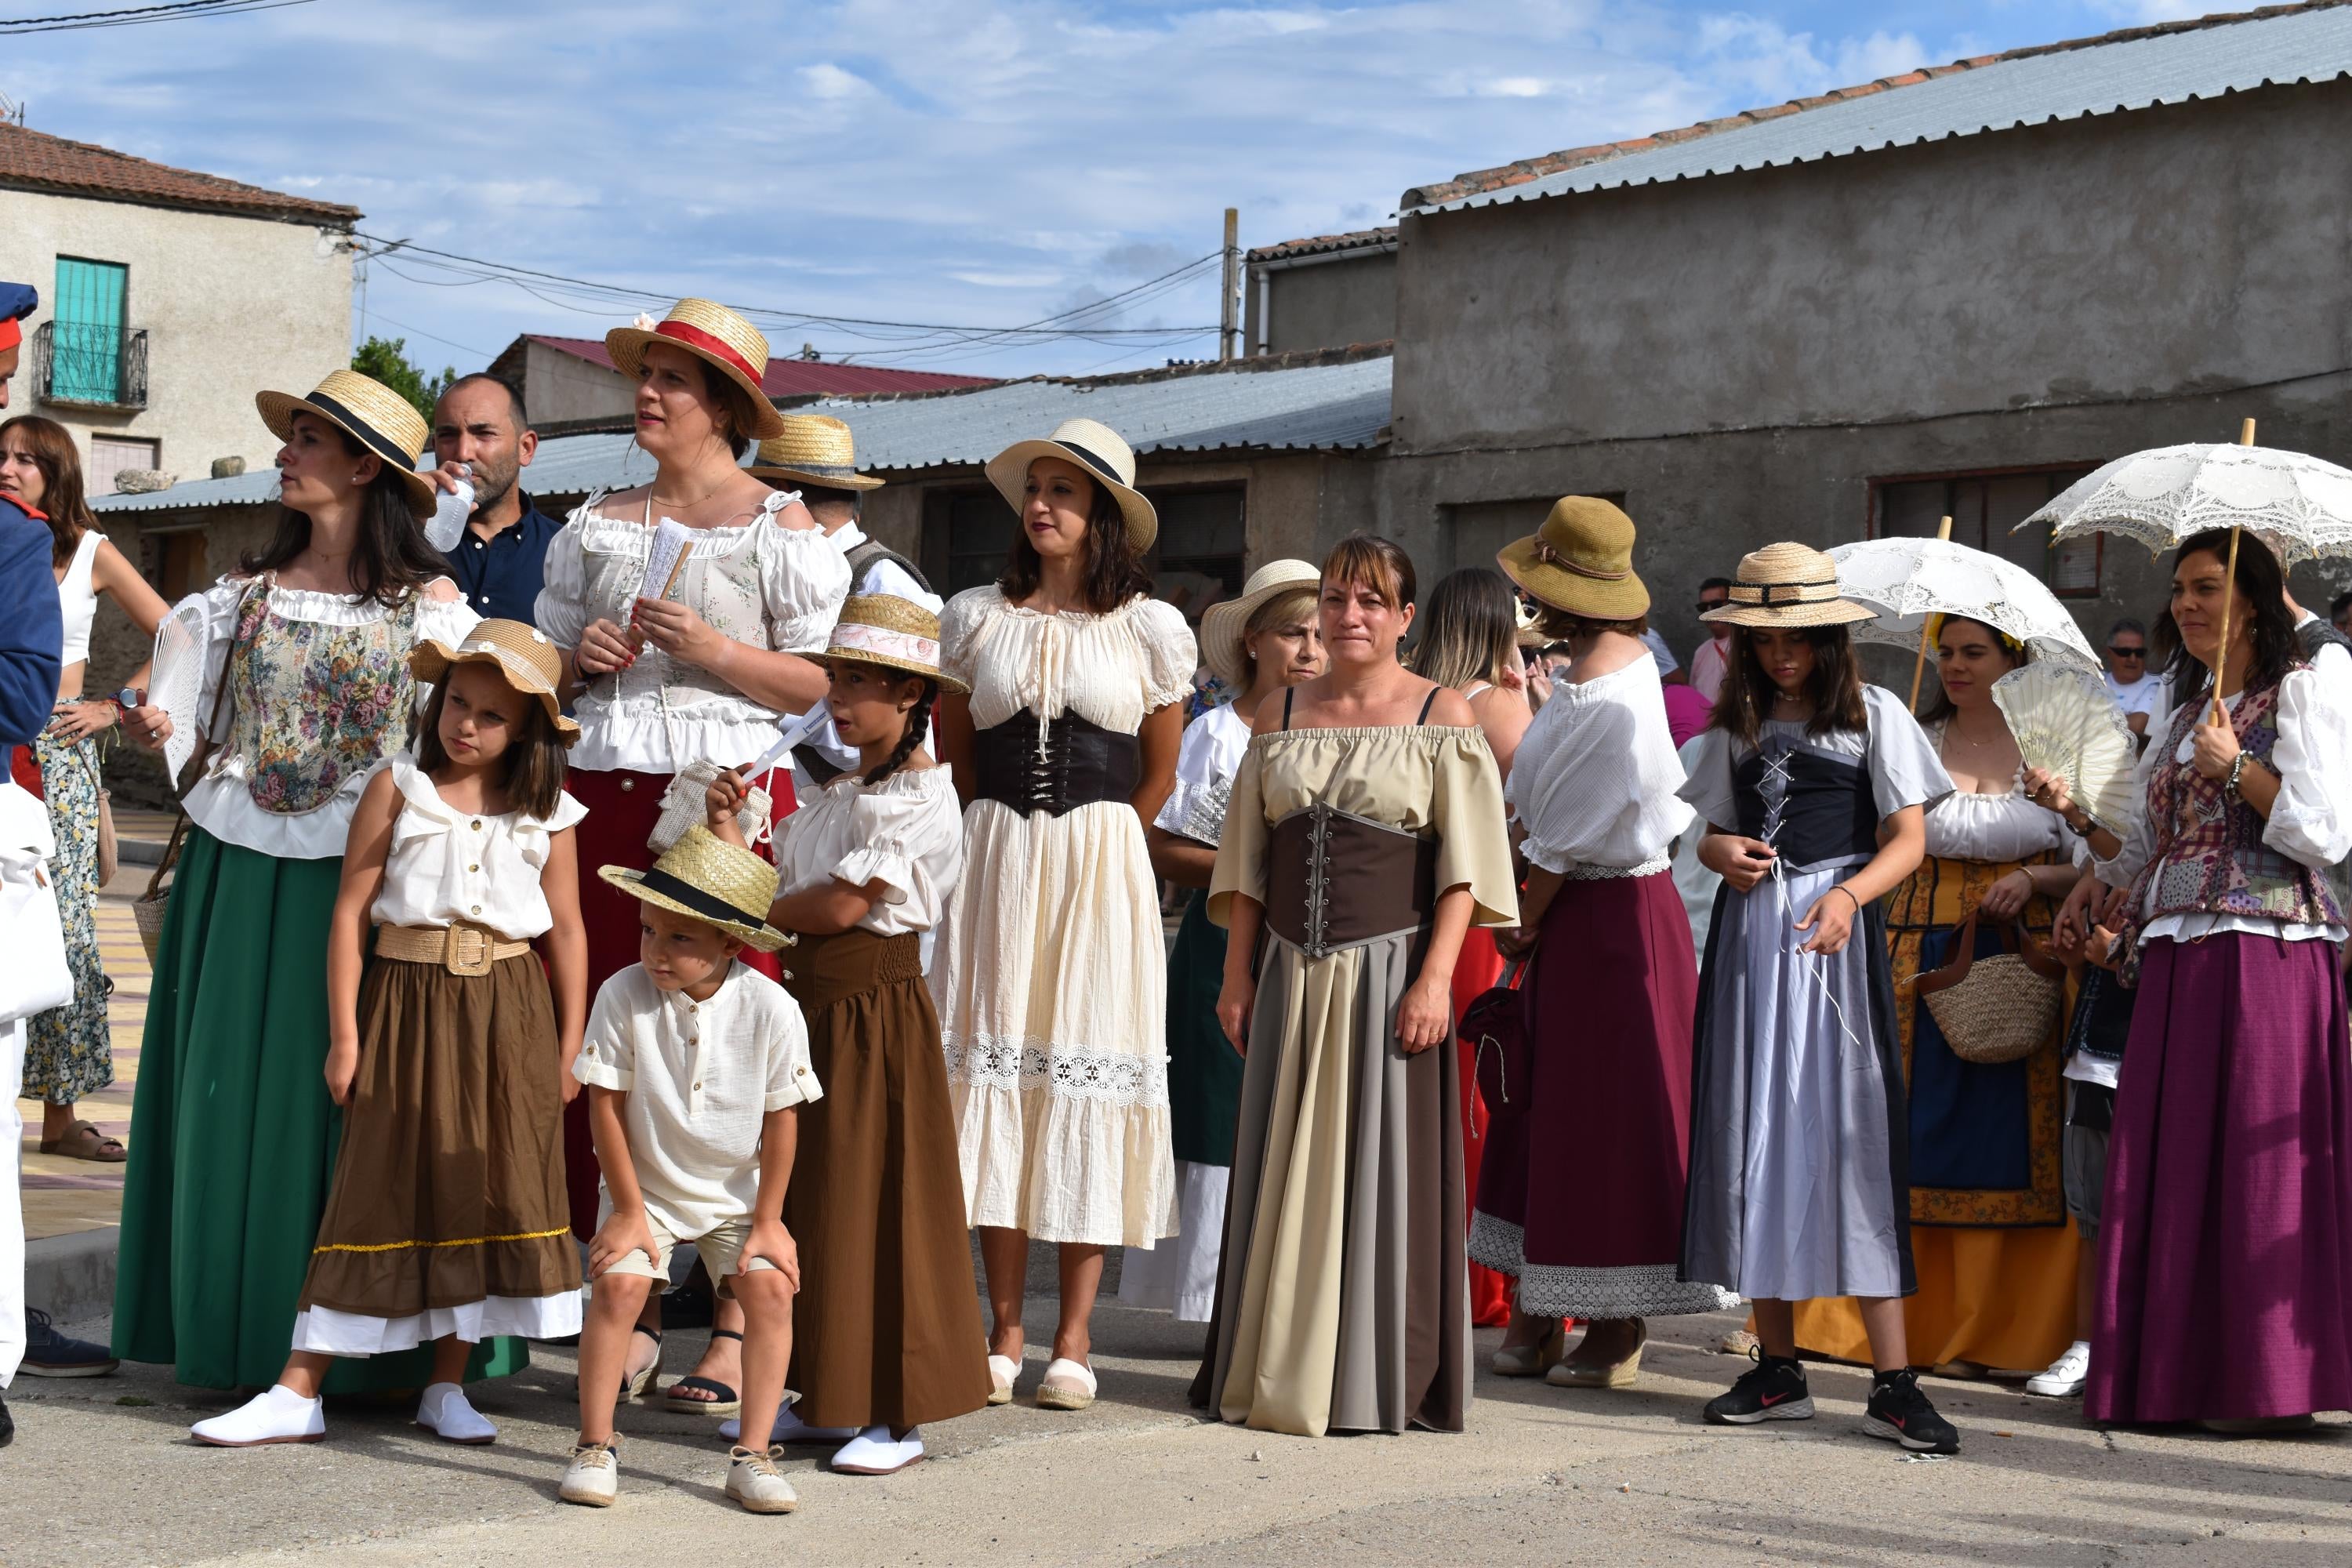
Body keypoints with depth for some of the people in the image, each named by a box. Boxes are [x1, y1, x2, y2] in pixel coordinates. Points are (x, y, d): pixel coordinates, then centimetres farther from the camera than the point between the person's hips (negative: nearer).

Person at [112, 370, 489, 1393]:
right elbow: (199, 722, 12)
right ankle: (236, 1335, 14)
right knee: (235, 1097, 4)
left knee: (359, 1101, -2)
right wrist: (154, 729, -8)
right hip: (240, 874, 3)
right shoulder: (249, 588, 10)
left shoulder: (426, 603, 0)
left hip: (364, 874, -3)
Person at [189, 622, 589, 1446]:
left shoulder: (546, 814, 5)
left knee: (488, 1190, 4)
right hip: (407, 1003, -2)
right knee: (379, 1190, -2)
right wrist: (344, 1033, -6)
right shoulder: (397, 788, 0)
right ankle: (297, 1393, 4)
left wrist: (570, 1048, 6)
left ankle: (447, 1386, 17)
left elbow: (567, 930, 9)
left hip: (509, 1014, 2)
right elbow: (351, 912, -1)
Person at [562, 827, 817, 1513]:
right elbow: (607, 1106, -11)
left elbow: (781, 1118, -10)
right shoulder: (623, 996, -19)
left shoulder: (771, 1009, -19)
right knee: (619, 1284, -19)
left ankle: (752, 1455, -3)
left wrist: (767, 1220, -6)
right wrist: (629, 1210, -9)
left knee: (770, 1288, -15)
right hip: (646, 1186, 0)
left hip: (737, 1193, 1)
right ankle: (595, 1445, -3)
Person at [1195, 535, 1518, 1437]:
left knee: (1380, 1168, -1)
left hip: (1391, 968, -4)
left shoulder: (1442, 716, 0)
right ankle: (1271, 1372, 16)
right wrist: (1237, 974, 6)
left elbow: (1463, 865, -6)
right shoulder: (1278, 717, 12)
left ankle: (1378, 1380, 8)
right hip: (1293, 976, 4)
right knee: (1280, 1168, 7)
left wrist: (1435, 977, -15)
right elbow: (1248, 860, 13)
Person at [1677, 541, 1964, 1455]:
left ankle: (1893, 1384, -8)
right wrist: (1720, 853, -6)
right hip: (1751, 933, 4)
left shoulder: (1873, 714, 3)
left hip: (1835, 935, -4)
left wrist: (1848, 895, -21)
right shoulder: (1739, 724, 15)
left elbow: (1909, 839, -3)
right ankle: (1777, 1370, 12)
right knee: (1755, 1134, 3)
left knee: (1854, 1131, -10)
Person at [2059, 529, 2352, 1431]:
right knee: (2171, 1163, 3)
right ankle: (2180, 1375, 8)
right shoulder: (2182, 714, 20)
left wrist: (2239, 767, -13)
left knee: (2256, 1157, -7)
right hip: (2175, 958, 7)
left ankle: (2267, 1381, -2)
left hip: (2264, 953, -7)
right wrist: (2100, 881, 16)